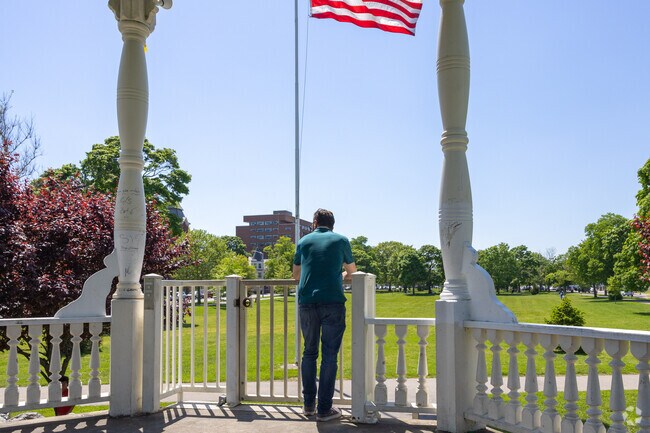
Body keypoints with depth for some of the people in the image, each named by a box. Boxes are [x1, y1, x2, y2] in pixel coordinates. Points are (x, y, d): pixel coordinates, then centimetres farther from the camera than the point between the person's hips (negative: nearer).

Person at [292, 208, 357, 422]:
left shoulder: (304, 241, 16)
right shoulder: (341, 240, 11)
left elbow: (296, 274, 26)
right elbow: (352, 271, 26)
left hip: (306, 302, 3)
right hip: (332, 302, -2)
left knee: (309, 352, 14)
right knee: (329, 355, 2)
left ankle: (309, 405, 20)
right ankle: (324, 409, 3)